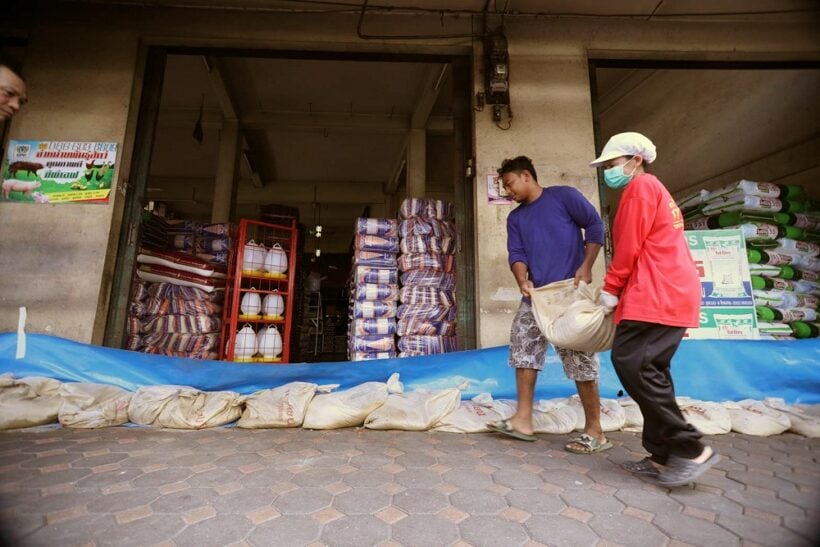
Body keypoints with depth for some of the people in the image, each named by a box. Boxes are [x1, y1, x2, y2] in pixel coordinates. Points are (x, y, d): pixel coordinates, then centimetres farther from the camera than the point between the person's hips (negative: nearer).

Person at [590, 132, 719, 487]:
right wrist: (621, 291, 17)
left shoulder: (640, 187, -3)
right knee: (650, 371, 8)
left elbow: (629, 247, -11)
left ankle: (690, 449, -7)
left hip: (656, 295, -10)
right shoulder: (654, 190, 28)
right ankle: (663, 457, 12)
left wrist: (609, 289, -3)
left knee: (630, 362, -14)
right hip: (671, 294, 10)